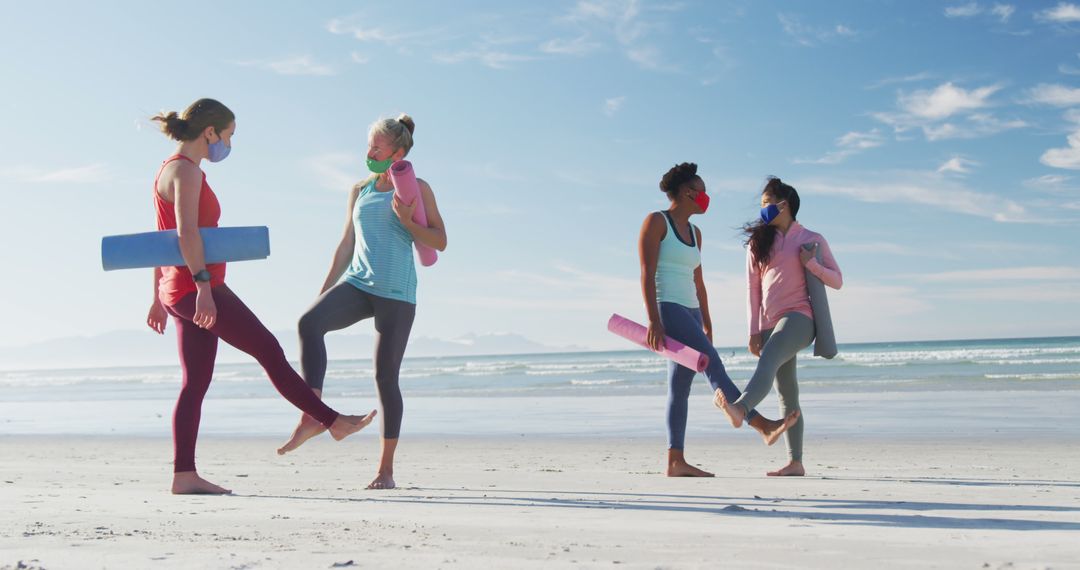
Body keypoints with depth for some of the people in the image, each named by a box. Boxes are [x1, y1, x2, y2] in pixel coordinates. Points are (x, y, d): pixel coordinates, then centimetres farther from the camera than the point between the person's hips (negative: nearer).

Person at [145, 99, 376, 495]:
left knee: (196, 383, 6)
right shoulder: (186, 170, -11)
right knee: (269, 350, -4)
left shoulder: (171, 170, 20)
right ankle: (334, 421, 3)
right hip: (195, 287, -10)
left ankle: (184, 475, 5)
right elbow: (187, 232, -23)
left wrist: (159, 298, 23)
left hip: (179, 291, 10)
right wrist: (203, 286, -29)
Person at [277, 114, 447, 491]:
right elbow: (346, 246, 19)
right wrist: (324, 292, 15)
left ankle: (386, 469, 8)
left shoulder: (417, 190, 3)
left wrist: (406, 221, -17)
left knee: (386, 377, -3)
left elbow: (439, 242, -1)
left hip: (396, 292, -4)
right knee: (310, 322, -27)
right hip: (357, 283, 4)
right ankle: (313, 417, -28)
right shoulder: (359, 192, 15)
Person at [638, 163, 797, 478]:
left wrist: (706, 323, 19)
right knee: (713, 366, -17)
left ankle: (675, 461, 3)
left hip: (690, 312, 9)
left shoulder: (694, 232, 19)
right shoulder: (656, 221, -4)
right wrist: (653, 320, -20)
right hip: (667, 308, -8)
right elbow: (647, 273, -12)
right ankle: (764, 426, -22)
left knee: (680, 386, 4)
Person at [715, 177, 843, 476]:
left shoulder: (812, 240, 7)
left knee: (767, 360, -35)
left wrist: (810, 264, -11)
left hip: (799, 317, -5)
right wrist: (754, 331, 2)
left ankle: (740, 408, -61)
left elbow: (837, 281, 7)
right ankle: (795, 463, 8)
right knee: (786, 394, 6)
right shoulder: (759, 241, 16)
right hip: (770, 325, 5)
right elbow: (753, 288, 10)